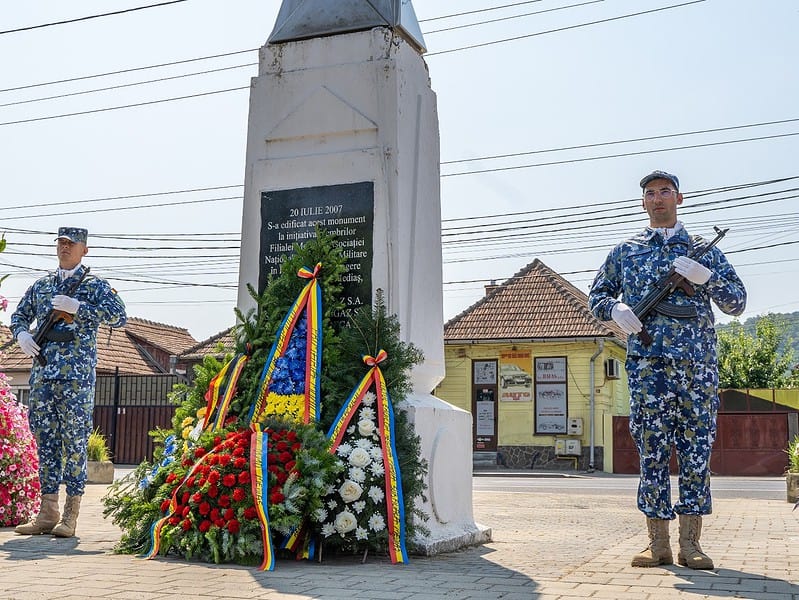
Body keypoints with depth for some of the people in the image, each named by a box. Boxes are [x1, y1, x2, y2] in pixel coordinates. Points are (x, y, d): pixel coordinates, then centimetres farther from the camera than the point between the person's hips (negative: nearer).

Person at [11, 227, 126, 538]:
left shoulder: (94, 285, 3)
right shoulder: (41, 285, 19)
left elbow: (119, 316, -10)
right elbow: (19, 315, 27)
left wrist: (76, 307, -15)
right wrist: (22, 335, 4)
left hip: (76, 375, -5)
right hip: (42, 372, 5)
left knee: (74, 440, -4)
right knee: (44, 439, 5)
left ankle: (70, 515, 0)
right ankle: (48, 513, 11)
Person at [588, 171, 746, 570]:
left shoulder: (702, 249, 15)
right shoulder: (626, 252, 16)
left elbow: (737, 303, 10)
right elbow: (596, 297, 17)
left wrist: (705, 276, -8)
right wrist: (615, 308, -6)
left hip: (697, 362, 1)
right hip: (646, 363, 0)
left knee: (696, 450, 0)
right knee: (651, 451, -2)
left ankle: (690, 543, 7)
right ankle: (658, 543, 4)